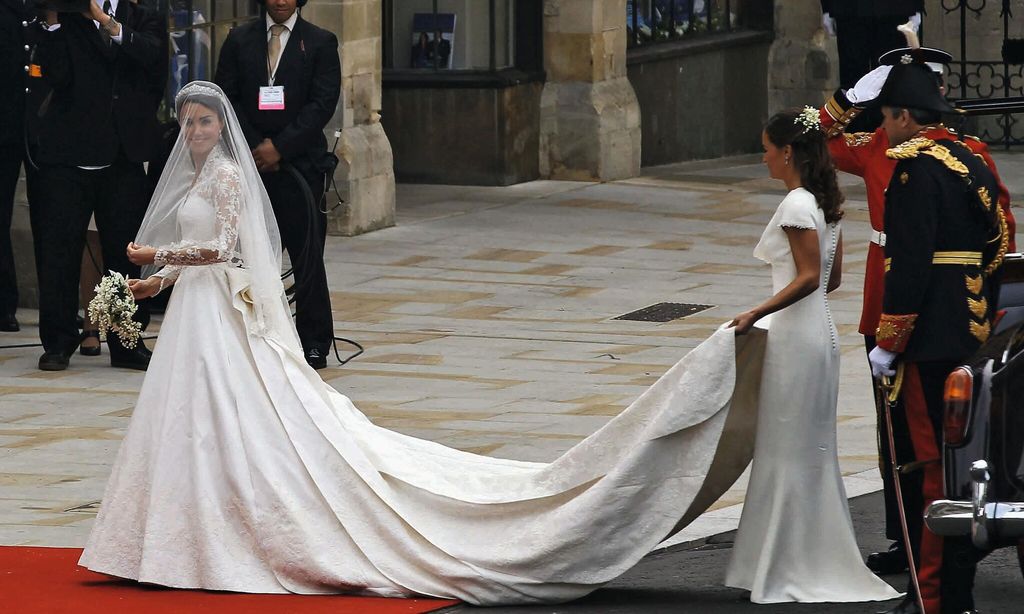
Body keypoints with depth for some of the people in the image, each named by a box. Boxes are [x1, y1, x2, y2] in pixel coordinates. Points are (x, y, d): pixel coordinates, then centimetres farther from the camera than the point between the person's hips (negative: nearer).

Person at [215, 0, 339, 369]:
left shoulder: (320, 43, 4)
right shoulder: (239, 40, 11)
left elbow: (323, 103, -4)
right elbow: (227, 97, 7)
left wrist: (280, 146, -10)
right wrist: (255, 145, -5)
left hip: (300, 163, -2)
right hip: (251, 161, 2)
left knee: (306, 256, -2)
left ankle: (314, 342, 4)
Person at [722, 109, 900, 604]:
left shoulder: (796, 205, -16)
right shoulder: (826, 201, 11)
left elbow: (809, 276, -22)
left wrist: (756, 314, -22)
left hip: (795, 339, -10)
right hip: (820, 334, 10)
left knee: (788, 451, -3)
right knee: (813, 450, 14)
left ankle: (790, 569, 1)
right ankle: (822, 560, 19)